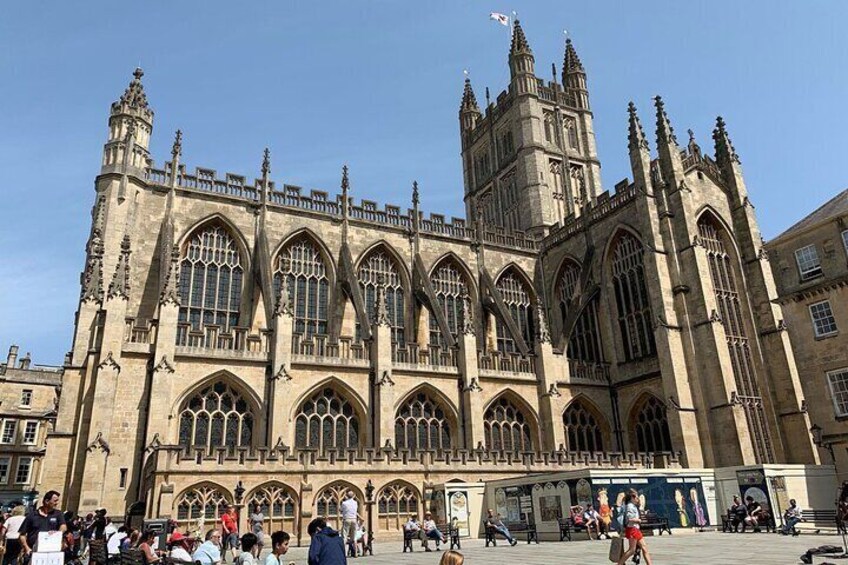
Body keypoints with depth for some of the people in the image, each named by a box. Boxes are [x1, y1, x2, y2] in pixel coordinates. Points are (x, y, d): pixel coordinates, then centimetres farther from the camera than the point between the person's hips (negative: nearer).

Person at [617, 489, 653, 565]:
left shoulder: (634, 506, 17)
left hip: (636, 529, 10)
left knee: (644, 547, 7)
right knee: (632, 550, -6)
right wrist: (638, 520, -11)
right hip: (632, 529, -10)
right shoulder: (630, 506, -15)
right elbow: (629, 518, -23)